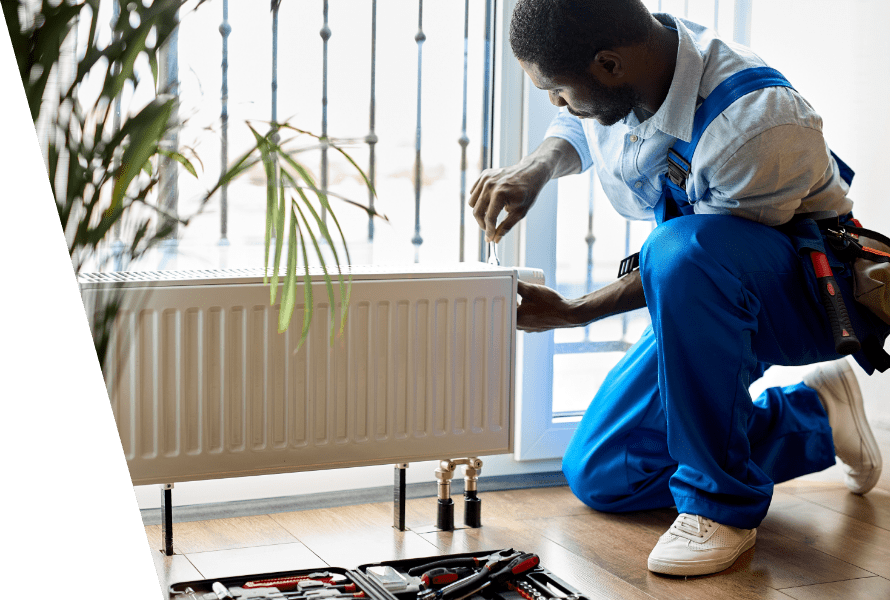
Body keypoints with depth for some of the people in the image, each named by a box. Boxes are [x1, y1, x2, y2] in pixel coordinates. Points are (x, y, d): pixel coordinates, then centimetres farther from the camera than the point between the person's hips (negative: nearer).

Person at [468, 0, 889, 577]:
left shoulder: (760, 125, -35)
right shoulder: (624, 59, -12)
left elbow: (697, 250, -23)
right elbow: (577, 128, 12)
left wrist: (569, 313, -17)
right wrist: (535, 168, -10)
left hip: (811, 290, -8)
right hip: (709, 305, 8)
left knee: (681, 248, -41)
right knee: (598, 474, 4)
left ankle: (720, 500, -23)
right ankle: (813, 417, 17)